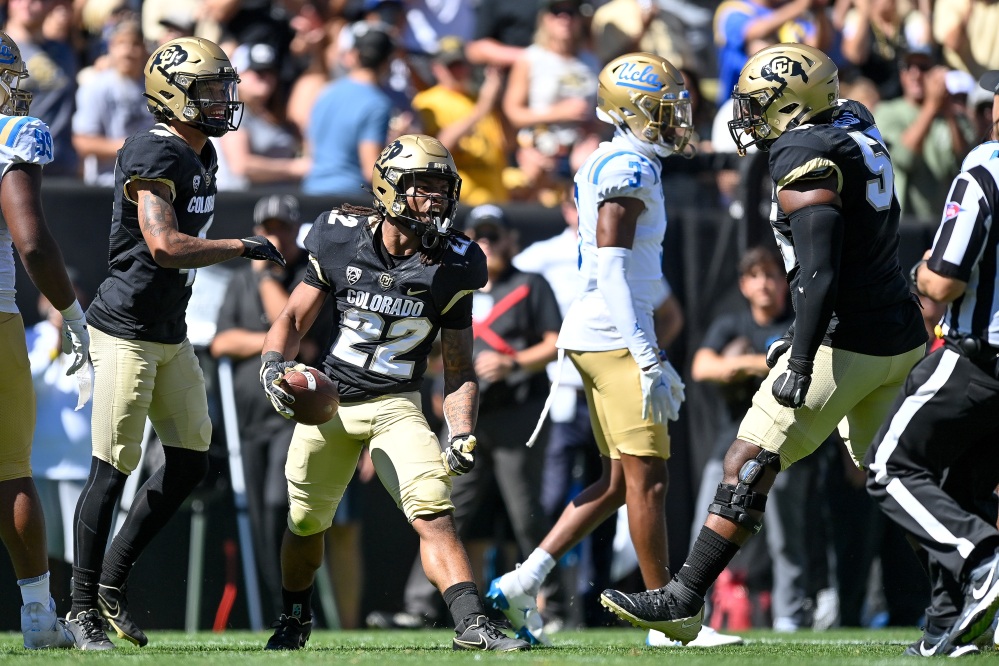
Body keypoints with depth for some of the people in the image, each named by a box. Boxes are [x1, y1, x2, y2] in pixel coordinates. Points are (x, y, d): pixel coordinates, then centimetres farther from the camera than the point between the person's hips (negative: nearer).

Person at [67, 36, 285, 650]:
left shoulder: (203, 158, 11)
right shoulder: (155, 156, -18)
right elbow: (164, 247, -28)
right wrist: (242, 248, -20)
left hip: (170, 334, 10)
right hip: (126, 335, -9)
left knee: (190, 462, 11)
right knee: (113, 470, -5)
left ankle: (112, 584, 21)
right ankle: (84, 607, 5)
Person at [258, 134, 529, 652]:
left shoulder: (451, 268, -8)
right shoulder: (341, 242, -9)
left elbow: (459, 370, 0)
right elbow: (294, 320, 2)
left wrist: (462, 434, -15)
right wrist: (273, 364, -19)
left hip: (396, 408, -1)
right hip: (329, 399, 1)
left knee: (433, 513, -21)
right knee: (306, 522, 12)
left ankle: (471, 624, -27)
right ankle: (294, 617, 38)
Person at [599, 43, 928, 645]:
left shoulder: (807, 163, -15)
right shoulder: (860, 135, 11)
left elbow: (819, 275, -23)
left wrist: (802, 363, -25)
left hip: (845, 346, -8)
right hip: (901, 340, 8)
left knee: (748, 466, -3)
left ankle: (683, 601, -2)